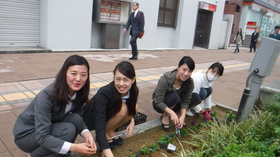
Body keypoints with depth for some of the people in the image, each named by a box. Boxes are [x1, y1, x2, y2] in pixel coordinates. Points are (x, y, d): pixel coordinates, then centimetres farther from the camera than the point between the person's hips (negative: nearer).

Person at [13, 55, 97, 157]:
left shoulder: (78, 92, -13)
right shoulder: (47, 96, -32)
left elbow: (79, 118, -4)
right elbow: (42, 137, -33)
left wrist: (87, 134, -25)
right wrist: (74, 147, -40)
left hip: (51, 127, 6)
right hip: (26, 134, -6)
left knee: (76, 119, -20)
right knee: (68, 129, -27)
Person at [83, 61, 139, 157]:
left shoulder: (133, 90, -18)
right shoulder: (104, 93, -35)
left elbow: (131, 110, 5)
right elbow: (99, 127, -40)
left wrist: (132, 121, -14)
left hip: (108, 114, 6)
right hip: (91, 118, -6)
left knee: (135, 107, -17)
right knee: (122, 108, -30)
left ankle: (110, 131, 0)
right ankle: (105, 134, -7)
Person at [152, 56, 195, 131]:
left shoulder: (190, 82, -19)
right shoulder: (166, 79, -31)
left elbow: (186, 101, -16)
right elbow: (158, 102, -30)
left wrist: (183, 116, -32)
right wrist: (172, 113, -41)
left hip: (174, 104, 4)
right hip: (159, 105, -4)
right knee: (175, 96, -35)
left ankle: (178, 113, -2)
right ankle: (165, 116, -11)